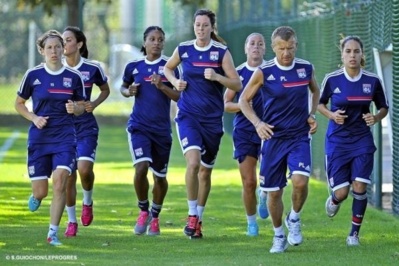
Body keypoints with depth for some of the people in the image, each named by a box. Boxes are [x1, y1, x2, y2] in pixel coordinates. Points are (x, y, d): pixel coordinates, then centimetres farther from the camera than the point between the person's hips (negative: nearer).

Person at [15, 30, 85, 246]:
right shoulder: (33, 75, -2)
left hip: (65, 136, 0)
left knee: (60, 182, -17)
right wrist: (34, 118, -8)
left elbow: (81, 107, 12)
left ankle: (53, 233, -8)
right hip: (39, 137, 0)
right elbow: (19, 104, 9)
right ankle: (36, 196, 40)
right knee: (41, 191, 0)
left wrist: (75, 108, -11)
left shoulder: (74, 77, 1)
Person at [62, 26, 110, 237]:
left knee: (84, 168, -20)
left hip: (86, 127, -2)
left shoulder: (93, 68, -6)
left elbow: (105, 89, 11)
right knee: (68, 175, 2)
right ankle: (71, 221, 18)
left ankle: (87, 202, 13)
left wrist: (94, 104, -7)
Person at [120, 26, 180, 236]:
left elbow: (180, 97, -5)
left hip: (162, 129, 0)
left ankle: (155, 216, 31)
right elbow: (123, 87, 20)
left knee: (159, 176, 9)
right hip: (139, 126, 0)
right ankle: (143, 210, 2)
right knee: (141, 167, -20)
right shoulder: (134, 67, 3)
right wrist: (128, 91, -2)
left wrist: (162, 86, -20)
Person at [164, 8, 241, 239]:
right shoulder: (183, 49, 1)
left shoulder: (221, 52, -4)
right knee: (193, 162, -21)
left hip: (212, 118, 0)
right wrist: (175, 81, 1)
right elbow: (168, 68, 21)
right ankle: (192, 215, -10)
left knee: (205, 170, 9)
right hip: (188, 115, 0)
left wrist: (217, 77, -23)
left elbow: (237, 84, -7)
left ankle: (199, 217, 26)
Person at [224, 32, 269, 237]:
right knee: (249, 182, -3)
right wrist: (241, 105, -13)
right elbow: (226, 104, 7)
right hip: (244, 133, 1)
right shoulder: (238, 73, 4)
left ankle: (264, 196, 23)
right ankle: (251, 222, 17)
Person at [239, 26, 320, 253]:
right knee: (274, 192, 4)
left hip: (300, 136, 0)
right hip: (273, 137, 0)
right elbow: (244, 100, 2)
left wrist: (312, 115, 5)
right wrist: (258, 123, -13)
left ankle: (294, 219, 7)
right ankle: (279, 236, 26)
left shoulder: (306, 68, -1)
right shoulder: (264, 72, -8)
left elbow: (315, 91, 20)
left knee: (300, 181, -22)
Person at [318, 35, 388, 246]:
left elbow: (384, 108, 9)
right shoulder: (332, 79, -7)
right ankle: (334, 200, 35)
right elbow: (320, 104, 8)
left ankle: (354, 233, 10)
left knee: (360, 188, -7)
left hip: (362, 140, 1)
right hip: (337, 140, -1)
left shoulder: (372, 81, -5)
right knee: (341, 192, -4)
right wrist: (331, 115, -12)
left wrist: (376, 118, -12)